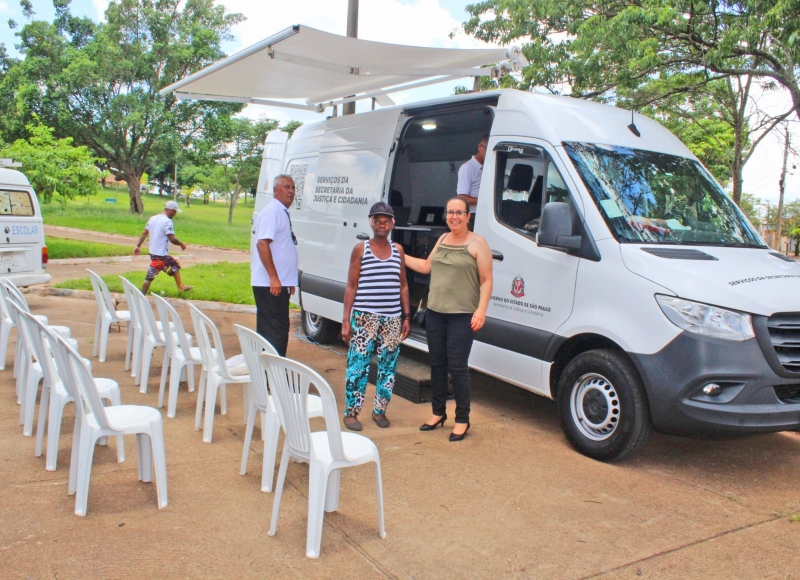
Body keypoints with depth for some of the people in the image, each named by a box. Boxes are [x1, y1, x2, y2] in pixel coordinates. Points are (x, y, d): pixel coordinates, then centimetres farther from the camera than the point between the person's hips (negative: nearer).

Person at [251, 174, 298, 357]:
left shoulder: (283, 212, 17)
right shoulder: (272, 211, -12)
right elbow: (262, 243, -23)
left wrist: (288, 280, 22)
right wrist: (273, 277, -26)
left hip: (280, 283, 10)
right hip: (270, 284, -10)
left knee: (279, 329, 14)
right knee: (274, 330, -8)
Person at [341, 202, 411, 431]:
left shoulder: (398, 250, 10)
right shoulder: (361, 249, 0)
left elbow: (403, 286, 14)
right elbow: (351, 286, -1)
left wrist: (407, 316, 9)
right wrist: (346, 320, -6)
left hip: (392, 318, 4)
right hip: (364, 317, -4)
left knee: (388, 367, 9)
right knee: (358, 365, -2)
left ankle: (380, 410, 23)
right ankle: (351, 412, 10)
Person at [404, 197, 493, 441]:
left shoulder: (477, 243, -7)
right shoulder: (443, 239, 13)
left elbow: (486, 281, -9)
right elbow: (426, 266, 21)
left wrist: (481, 310, -19)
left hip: (462, 316, -6)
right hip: (434, 313, 6)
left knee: (457, 367, -3)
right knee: (437, 364, 12)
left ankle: (462, 419, 10)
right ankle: (438, 412, 27)